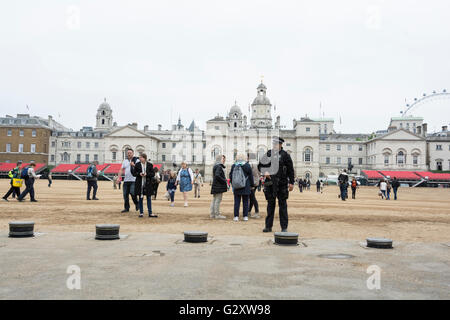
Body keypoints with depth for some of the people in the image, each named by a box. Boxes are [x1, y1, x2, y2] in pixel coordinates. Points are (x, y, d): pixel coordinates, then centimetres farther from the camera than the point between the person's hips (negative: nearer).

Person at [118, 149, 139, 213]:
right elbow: (121, 170, 18)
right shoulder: (125, 161, 17)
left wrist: (133, 165, -21)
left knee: (132, 193, -16)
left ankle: (137, 204, 6)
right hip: (126, 180, 5)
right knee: (125, 194, 4)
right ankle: (126, 208, 14)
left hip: (133, 180, -5)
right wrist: (119, 177, 7)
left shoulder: (136, 160, 2)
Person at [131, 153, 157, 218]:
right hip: (140, 184, 0)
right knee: (140, 198, 5)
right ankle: (141, 213, 14)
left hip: (148, 184, 0)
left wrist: (146, 174, -16)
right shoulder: (137, 165, 2)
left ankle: (150, 213, 6)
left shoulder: (150, 165, 2)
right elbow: (134, 174, 4)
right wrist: (139, 174, -15)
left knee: (149, 198, 2)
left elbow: (153, 174, 0)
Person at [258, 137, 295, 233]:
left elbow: (290, 170, 1)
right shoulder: (268, 154, 8)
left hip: (282, 184, -3)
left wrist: (291, 182, -4)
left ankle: (284, 227, 10)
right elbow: (260, 165, 12)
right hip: (270, 183, 3)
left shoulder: (285, 155, 0)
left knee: (282, 205, 3)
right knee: (270, 204, 8)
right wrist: (264, 171, -8)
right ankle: (268, 226, 15)